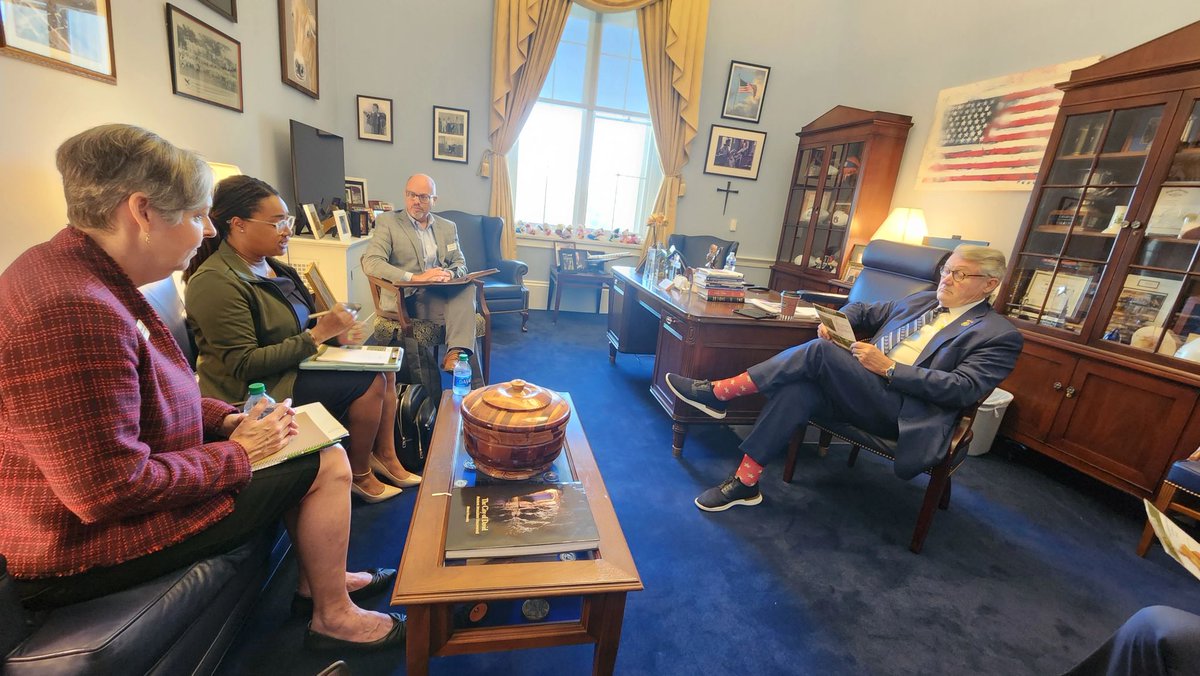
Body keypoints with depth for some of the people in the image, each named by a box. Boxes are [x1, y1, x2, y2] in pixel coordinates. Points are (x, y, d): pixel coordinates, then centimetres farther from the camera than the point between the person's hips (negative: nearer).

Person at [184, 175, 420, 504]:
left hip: (296, 366, 9)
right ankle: (360, 475, 0)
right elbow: (244, 366, -21)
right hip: (261, 392, -8)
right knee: (371, 381, -19)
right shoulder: (215, 282, -19)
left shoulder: (271, 266, 7)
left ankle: (385, 456, 7)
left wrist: (335, 333, -4)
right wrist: (318, 334, -24)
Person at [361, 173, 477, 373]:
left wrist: (450, 273, -11)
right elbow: (370, 262, -9)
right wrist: (415, 278, -23)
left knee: (466, 287, -30)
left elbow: (460, 263, 16)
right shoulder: (387, 221, 4)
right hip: (406, 298, -4)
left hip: (442, 293, 4)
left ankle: (455, 353, -36)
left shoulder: (448, 227, 18)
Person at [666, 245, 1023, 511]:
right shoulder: (922, 301, 22)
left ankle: (718, 392, -20)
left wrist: (889, 367, -19)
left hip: (904, 413, -5)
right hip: (857, 391, 6)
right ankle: (744, 482, -22)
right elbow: (862, 310, 25)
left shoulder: (999, 336, 3)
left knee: (821, 351, -27)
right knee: (799, 390, -28)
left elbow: (963, 389, -10)